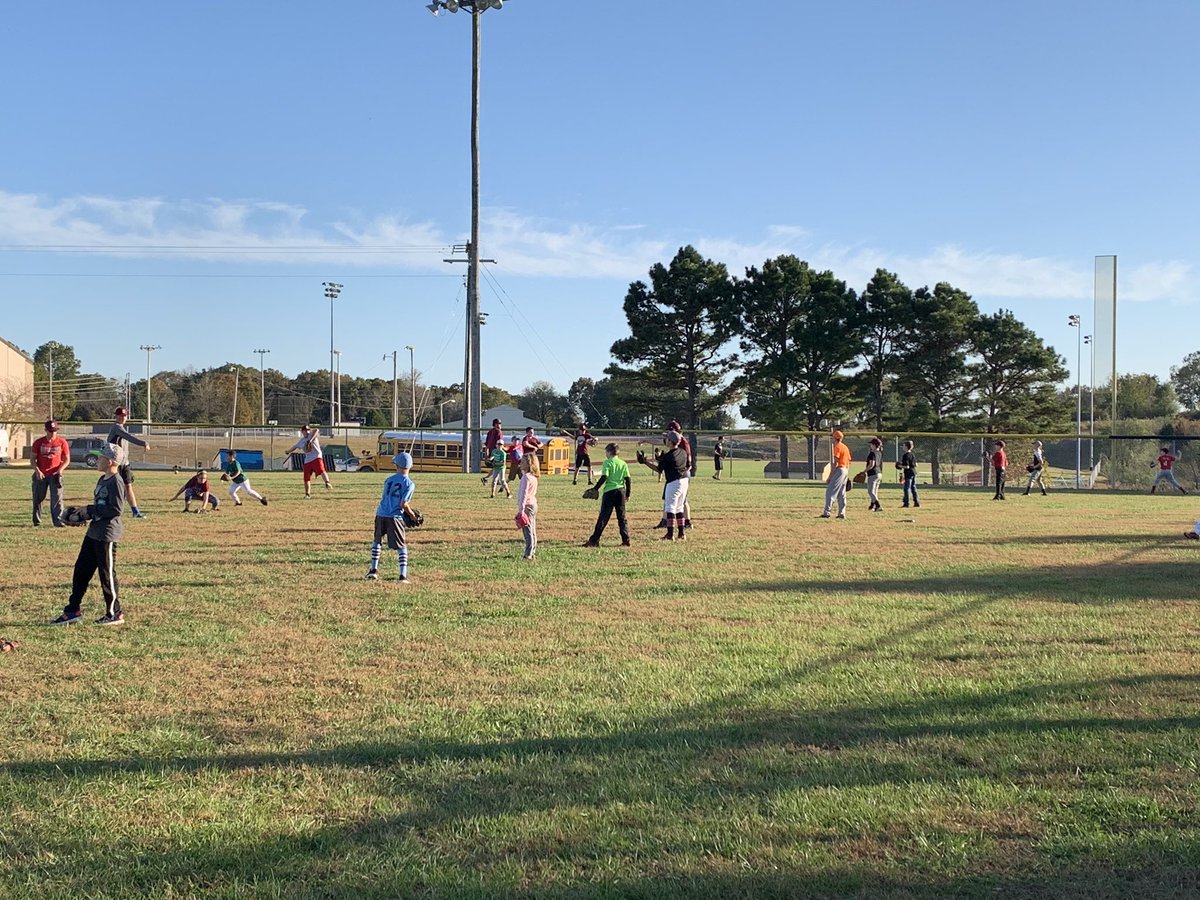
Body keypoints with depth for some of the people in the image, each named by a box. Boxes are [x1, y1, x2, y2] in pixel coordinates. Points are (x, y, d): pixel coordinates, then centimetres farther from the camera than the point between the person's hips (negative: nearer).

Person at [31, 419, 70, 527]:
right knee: (38, 498, 6)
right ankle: (37, 521, 18)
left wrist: (60, 469, -13)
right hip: (40, 475, 1)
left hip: (55, 475, -1)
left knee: (57, 498, -9)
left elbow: (67, 460, 4)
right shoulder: (39, 442, 1)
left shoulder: (62, 443, 1)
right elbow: (33, 458, 3)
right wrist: (37, 470, -12)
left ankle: (58, 521, -10)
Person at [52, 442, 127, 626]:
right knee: (81, 570, 12)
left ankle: (115, 614, 10)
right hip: (94, 533, 10)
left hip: (107, 535, -10)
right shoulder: (103, 480, 14)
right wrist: (84, 516, 8)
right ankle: (73, 611, 20)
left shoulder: (116, 482, -17)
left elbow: (116, 509, -23)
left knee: (107, 574, -2)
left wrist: (90, 510, -16)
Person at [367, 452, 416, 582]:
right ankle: (403, 575, -4)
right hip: (395, 517, -4)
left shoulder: (389, 480, 11)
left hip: (381, 515, 4)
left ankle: (373, 570, 25)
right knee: (402, 547, 4)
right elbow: (403, 504, -12)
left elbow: (387, 499, 14)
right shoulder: (410, 484, -4)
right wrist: (412, 514, 5)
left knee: (377, 541, 25)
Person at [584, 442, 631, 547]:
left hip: (609, 491, -4)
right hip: (621, 491, 4)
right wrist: (627, 494, 14)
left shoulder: (607, 462, -5)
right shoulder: (623, 463, 9)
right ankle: (626, 540, 6)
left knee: (603, 517, -4)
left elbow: (604, 477, -15)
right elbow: (628, 479, 7)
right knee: (622, 517, 11)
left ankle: (594, 540, -4)